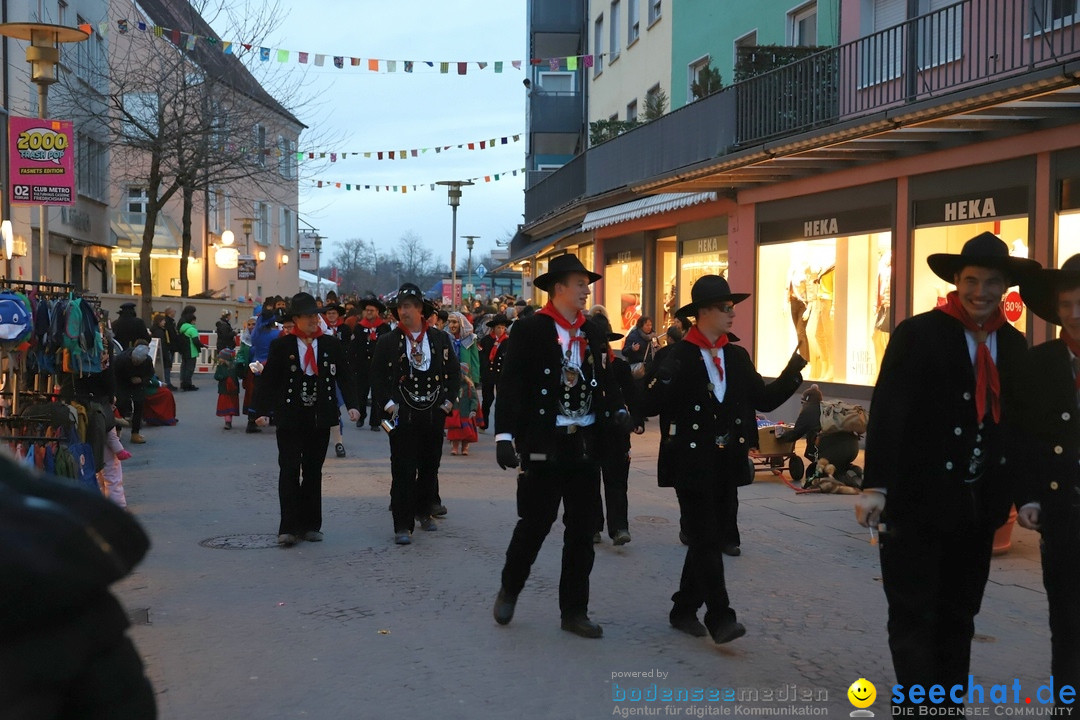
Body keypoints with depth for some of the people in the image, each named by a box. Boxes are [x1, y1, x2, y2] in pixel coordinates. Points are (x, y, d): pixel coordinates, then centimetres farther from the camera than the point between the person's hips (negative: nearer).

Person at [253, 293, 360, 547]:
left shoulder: (332, 345, 6)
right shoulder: (281, 346, 0)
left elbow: (344, 378, 6)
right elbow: (267, 380, -2)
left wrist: (351, 405, -8)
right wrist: (262, 411, -12)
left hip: (320, 419, 2)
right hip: (290, 418, -2)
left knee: (313, 472, 9)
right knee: (289, 471, -5)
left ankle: (309, 525, 18)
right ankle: (288, 527, -2)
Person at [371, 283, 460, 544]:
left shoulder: (440, 338, 5)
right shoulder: (388, 341, -1)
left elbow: (453, 372, 12)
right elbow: (377, 376, 1)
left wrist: (448, 400, 4)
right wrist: (387, 403, -8)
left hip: (434, 414, 3)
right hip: (402, 415, -3)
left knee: (430, 466, 14)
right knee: (403, 470, -6)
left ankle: (423, 511, 34)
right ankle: (402, 525, -3)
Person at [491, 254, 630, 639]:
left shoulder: (592, 331, 11)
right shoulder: (530, 329, -7)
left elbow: (606, 379, 15)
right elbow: (510, 385, -11)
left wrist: (618, 411, -4)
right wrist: (505, 435, -19)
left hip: (586, 444, 6)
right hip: (544, 445, -5)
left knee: (582, 530, 8)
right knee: (534, 524, 1)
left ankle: (574, 611, 19)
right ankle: (509, 590, 27)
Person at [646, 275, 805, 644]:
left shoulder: (737, 357, 11)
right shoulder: (679, 356, -7)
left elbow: (765, 399, 9)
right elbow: (652, 405, -13)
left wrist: (792, 372, -4)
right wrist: (663, 379, -31)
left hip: (727, 464, 6)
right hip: (692, 462, -6)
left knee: (713, 540, 11)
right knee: (706, 541, -8)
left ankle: (684, 610, 23)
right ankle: (719, 618, -7)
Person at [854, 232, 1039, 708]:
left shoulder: (1014, 346, 7)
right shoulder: (917, 335, -9)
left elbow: (1016, 423, 12)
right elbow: (887, 414, -16)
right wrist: (875, 486, -24)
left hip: (979, 504, 5)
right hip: (919, 501, -5)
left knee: (957, 618, 14)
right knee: (914, 616, -1)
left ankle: (950, 704, 24)